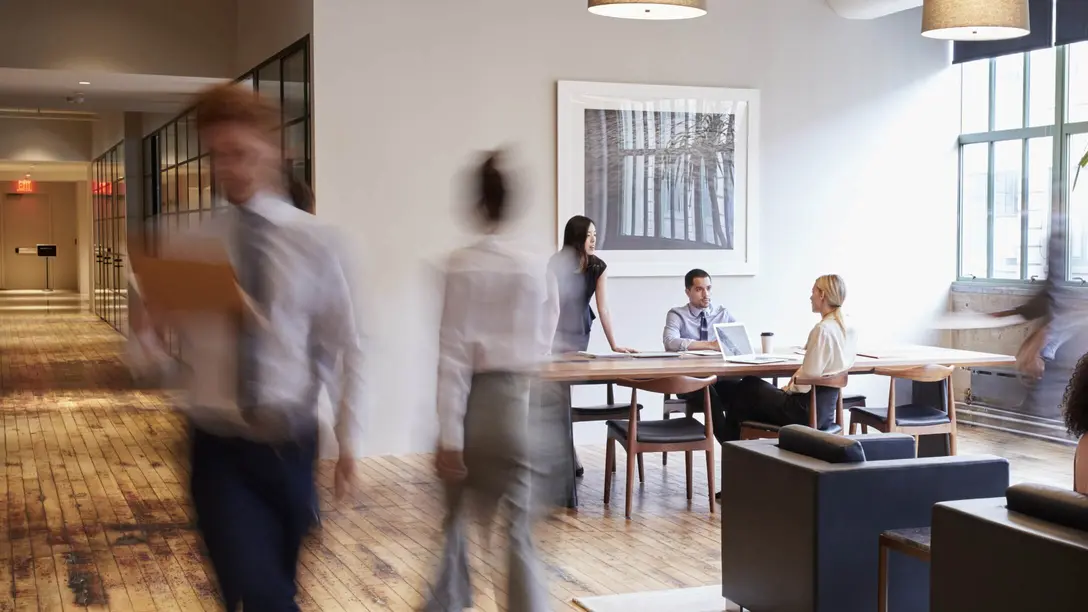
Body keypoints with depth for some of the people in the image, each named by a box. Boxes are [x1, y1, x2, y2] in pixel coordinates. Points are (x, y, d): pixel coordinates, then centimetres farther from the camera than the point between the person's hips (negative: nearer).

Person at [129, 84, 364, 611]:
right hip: (220, 450, -1)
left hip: (289, 446, 1)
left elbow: (343, 346, 1)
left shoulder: (313, 241, -4)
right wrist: (152, 321, -17)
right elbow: (151, 359, 4)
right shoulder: (187, 249, 0)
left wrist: (348, 439, -2)